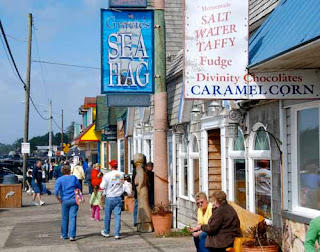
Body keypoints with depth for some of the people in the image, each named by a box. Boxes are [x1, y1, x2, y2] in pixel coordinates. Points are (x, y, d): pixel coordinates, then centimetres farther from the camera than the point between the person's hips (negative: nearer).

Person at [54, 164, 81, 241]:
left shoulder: (59, 179, -2)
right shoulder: (74, 177, 3)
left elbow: (56, 191, -12)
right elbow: (79, 187, 12)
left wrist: (59, 199, 0)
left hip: (65, 201, 0)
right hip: (74, 200, 0)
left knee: (64, 218, 11)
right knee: (72, 217, -1)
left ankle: (64, 235, 20)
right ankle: (72, 235, -8)